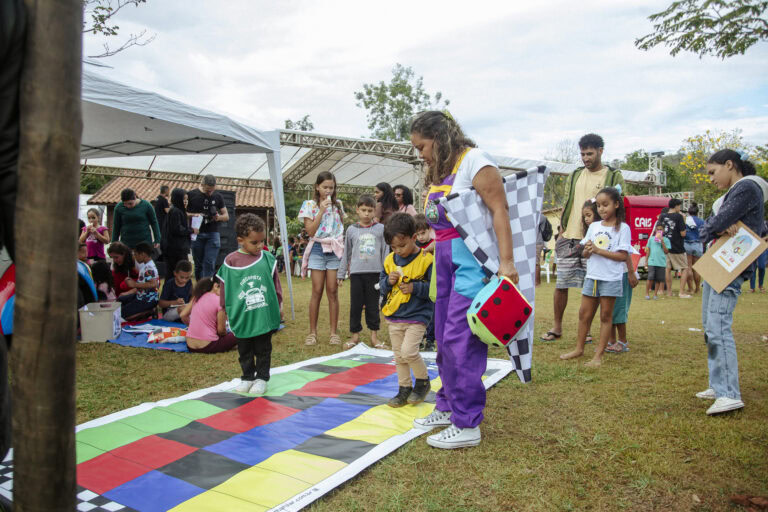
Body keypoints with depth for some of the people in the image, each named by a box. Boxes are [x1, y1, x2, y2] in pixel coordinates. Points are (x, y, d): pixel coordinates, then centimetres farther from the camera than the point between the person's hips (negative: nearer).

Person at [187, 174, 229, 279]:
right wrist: (193, 215, -17)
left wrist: (219, 217, -10)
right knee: (198, 264, 8)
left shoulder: (217, 196, 8)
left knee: (209, 264, -8)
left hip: (213, 234, 1)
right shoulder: (191, 195, 1)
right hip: (196, 234, 0)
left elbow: (226, 216, 12)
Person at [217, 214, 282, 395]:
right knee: (245, 351, 15)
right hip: (242, 318, 0)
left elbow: (276, 284, 6)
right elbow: (224, 288, 3)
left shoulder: (267, 258, -3)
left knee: (263, 350, 11)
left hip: (264, 316, 0)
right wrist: (227, 311, 5)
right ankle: (247, 377, 30)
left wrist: (277, 305, 8)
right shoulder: (230, 262, -6)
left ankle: (262, 378, 24)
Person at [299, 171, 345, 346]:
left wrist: (344, 249, 2)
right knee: (317, 291, -1)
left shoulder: (337, 204, 11)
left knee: (333, 291, 2)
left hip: (335, 250, 2)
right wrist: (322, 210, -13)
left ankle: (334, 331, 9)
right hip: (318, 249, -2)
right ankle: (312, 332, 9)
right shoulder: (310, 205, 2)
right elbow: (310, 231, -8)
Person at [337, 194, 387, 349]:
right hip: (356, 272, 1)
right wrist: (341, 274, 12)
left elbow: (385, 252, 5)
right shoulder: (351, 230, 7)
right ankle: (355, 335, 16)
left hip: (374, 272, -1)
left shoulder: (380, 229, 4)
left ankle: (374, 336, 15)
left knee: (373, 305, 6)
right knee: (355, 305, 4)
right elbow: (346, 253, 12)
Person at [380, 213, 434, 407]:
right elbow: (382, 286, 10)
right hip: (393, 317, 6)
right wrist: (388, 281, -12)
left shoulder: (426, 260, -13)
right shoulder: (390, 260, 4)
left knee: (408, 351, -16)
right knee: (399, 356, 12)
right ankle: (404, 389, 27)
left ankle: (423, 381, 10)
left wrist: (415, 287, -23)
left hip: (417, 317, -6)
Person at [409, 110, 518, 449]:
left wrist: (506, 261, -23)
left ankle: (467, 425, 1)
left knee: (460, 339, -9)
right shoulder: (438, 171, 18)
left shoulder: (473, 160, -8)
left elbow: (499, 209, -16)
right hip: (444, 257, 9)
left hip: (472, 256, -9)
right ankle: (448, 406, 28)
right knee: (444, 337, 13)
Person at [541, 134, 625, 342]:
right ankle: (557, 326, 18)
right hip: (569, 238, 4)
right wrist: (562, 232, 8)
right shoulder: (575, 176, 14)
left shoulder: (614, 177, 2)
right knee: (561, 284, 5)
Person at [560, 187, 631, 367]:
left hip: (611, 279, -5)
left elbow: (623, 256, -12)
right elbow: (584, 254, 12)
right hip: (592, 276, 5)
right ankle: (579, 348, 22)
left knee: (606, 315, 4)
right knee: (584, 313, 9)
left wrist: (599, 250, -18)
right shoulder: (594, 226, 10)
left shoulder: (622, 228, -5)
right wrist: (587, 250, -11)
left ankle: (599, 355, 8)